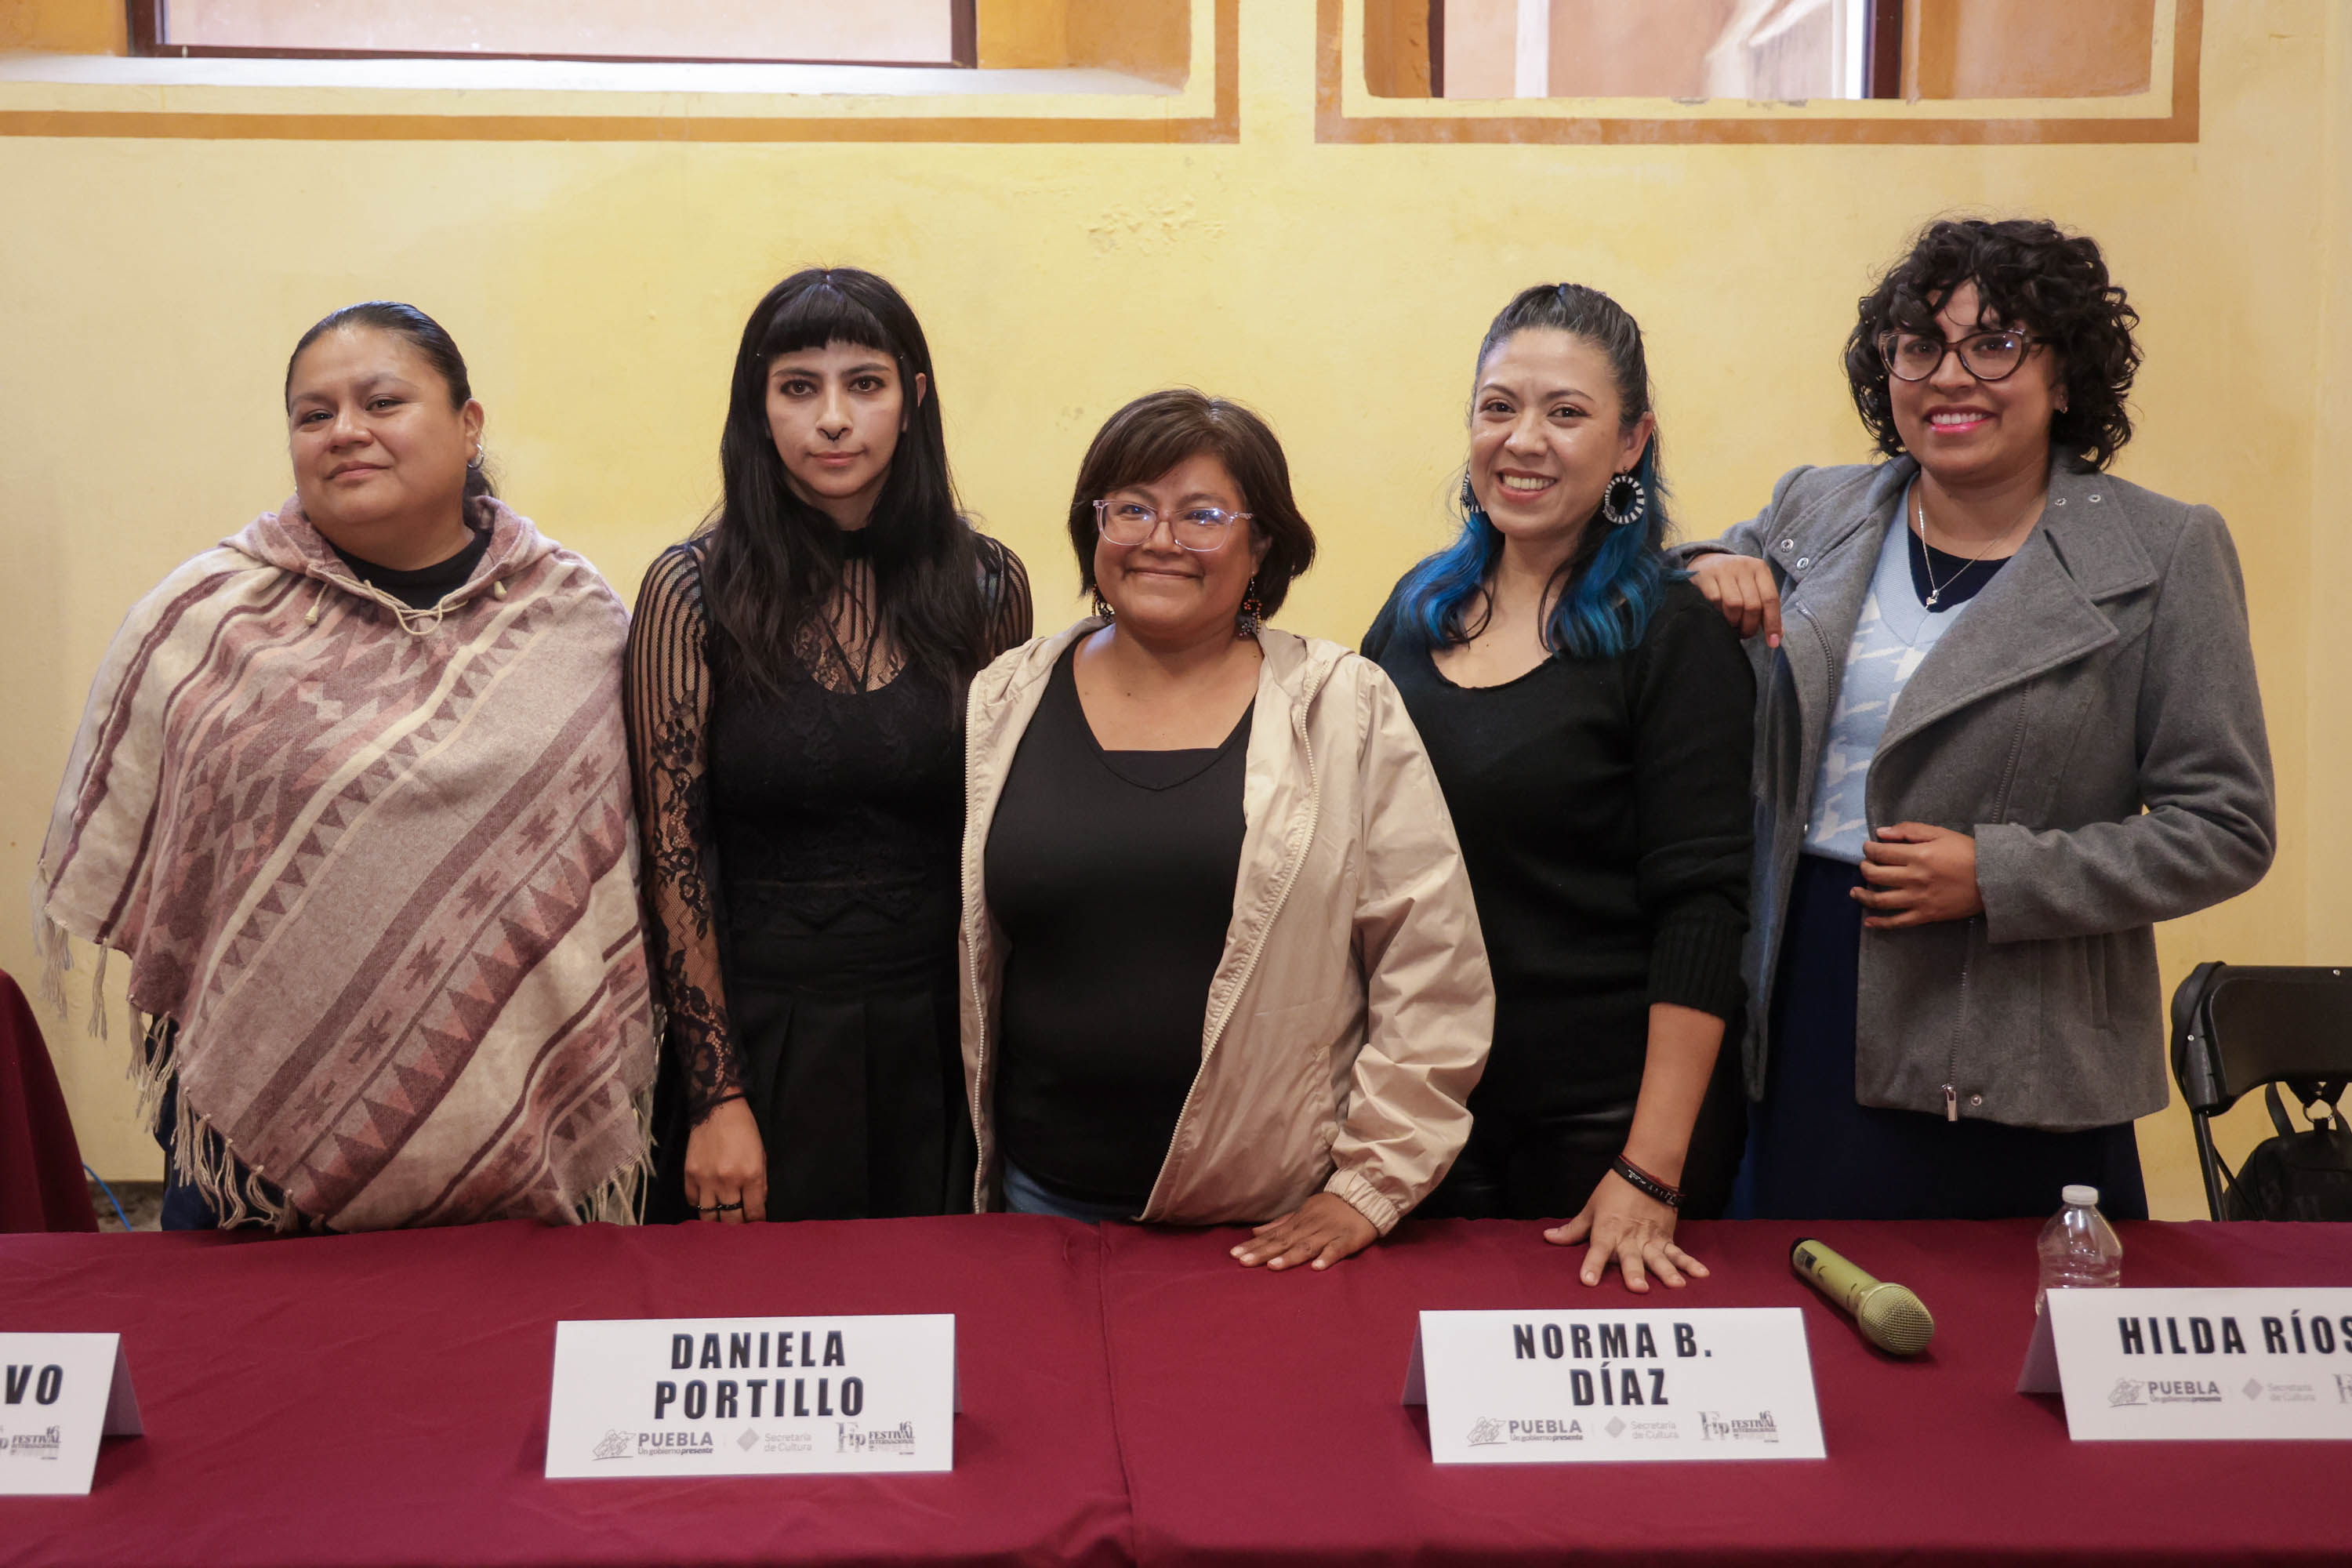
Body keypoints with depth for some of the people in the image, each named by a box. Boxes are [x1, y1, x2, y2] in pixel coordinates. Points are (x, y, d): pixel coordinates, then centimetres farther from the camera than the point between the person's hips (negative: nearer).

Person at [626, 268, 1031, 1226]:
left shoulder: (986, 586, 0)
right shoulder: (693, 591, -5)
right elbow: (675, 856, -6)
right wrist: (716, 1095, -9)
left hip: (934, 1038, 2)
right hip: (758, 1030, -1)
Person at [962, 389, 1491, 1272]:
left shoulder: (1346, 710, -3)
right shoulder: (1002, 707, 3)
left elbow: (1433, 974, -5)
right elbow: (953, 954, 8)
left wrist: (1371, 1186, -7)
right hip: (1047, 1200, 2)